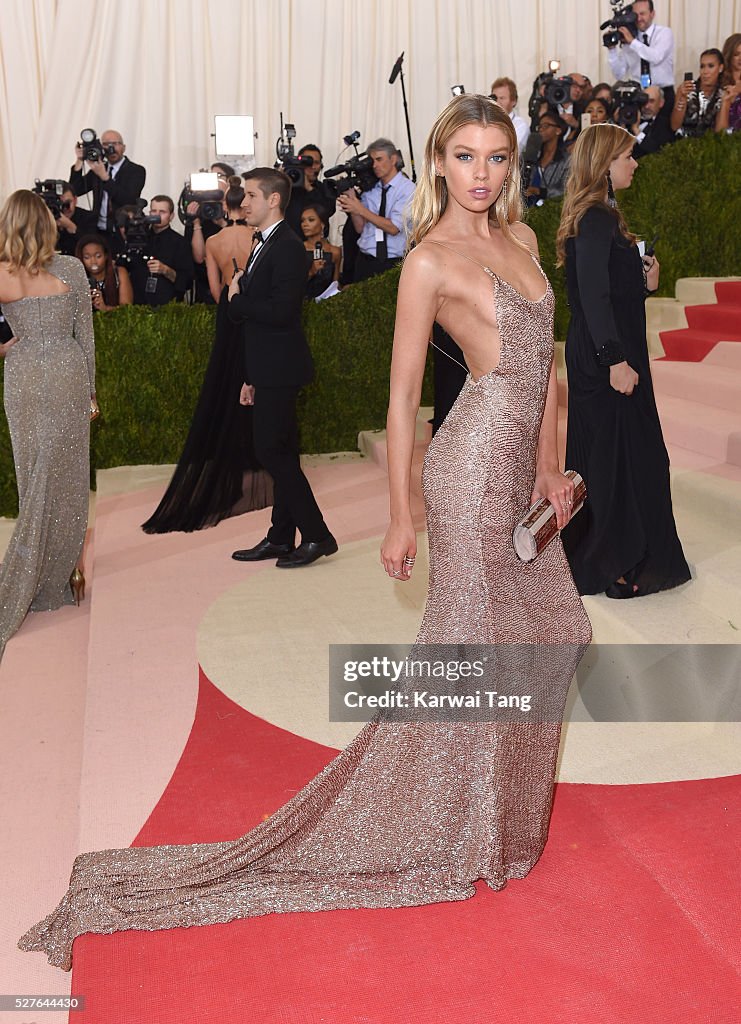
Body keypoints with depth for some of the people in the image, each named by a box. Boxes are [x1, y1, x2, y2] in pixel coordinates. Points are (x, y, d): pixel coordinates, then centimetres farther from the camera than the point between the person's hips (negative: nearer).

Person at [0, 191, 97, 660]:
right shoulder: (71, 269, -4)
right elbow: (86, 336, 0)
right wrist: (91, 391, 8)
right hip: (68, 375, -1)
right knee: (68, 481, 9)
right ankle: (61, 578, 17)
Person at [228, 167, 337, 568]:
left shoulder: (288, 247, -15)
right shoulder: (263, 246, 15)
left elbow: (281, 311, -26)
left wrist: (236, 299, -10)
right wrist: (252, 377, 16)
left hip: (280, 369, -10)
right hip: (269, 370, 10)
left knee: (273, 451, -9)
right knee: (280, 453, 13)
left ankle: (316, 535, 0)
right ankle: (281, 538, 21)